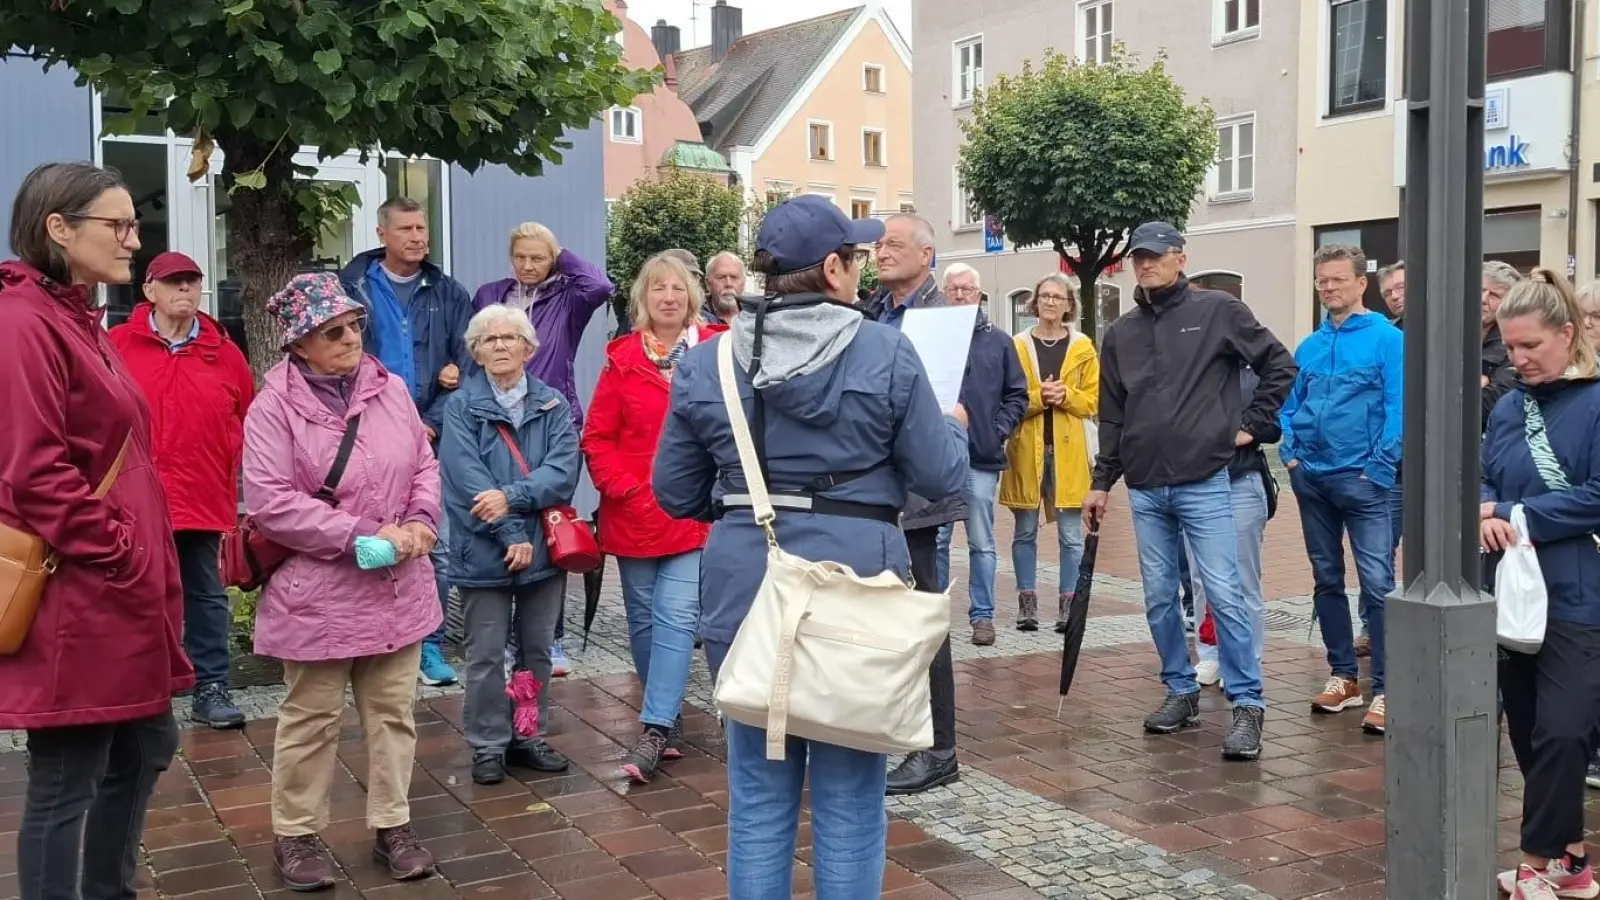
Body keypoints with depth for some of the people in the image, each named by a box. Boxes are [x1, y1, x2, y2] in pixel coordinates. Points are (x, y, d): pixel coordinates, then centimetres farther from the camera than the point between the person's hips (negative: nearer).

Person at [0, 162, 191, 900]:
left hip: (120, 591, 10)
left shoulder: (78, 320, 16)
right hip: (75, 598, -10)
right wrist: (121, 557, -17)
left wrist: (150, 563, 15)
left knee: (145, 747, 19)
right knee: (65, 781, 1)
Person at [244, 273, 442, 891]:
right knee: (311, 719, 8)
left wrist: (421, 523, -9)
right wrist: (361, 535, -20)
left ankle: (392, 825, 26)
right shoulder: (274, 407, -12)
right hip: (317, 592, -5)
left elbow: (424, 465, 11)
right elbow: (269, 503, -18)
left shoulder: (391, 389, 4)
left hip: (396, 587, 5)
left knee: (393, 712, 13)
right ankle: (295, 834, 24)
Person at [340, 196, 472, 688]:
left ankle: (430, 645, 11)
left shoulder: (449, 294, 9)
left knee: (439, 547, 1)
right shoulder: (353, 287, 4)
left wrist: (433, 423, -7)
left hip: (433, 439, 1)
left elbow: (466, 366, 3)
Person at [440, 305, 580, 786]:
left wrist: (512, 496, -21)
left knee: (537, 651, 12)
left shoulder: (552, 403, 5)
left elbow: (564, 468, -8)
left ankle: (529, 738, 25)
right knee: (486, 655, 4)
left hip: (545, 546, 3)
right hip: (485, 551, -3)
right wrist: (511, 536, -18)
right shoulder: (461, 406, -2)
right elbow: (466, 479, -12)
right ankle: (489, 746, 16)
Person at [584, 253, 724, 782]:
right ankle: (670, 720, 25)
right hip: (633, 514, 2)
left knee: (676, 616, -10)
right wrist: (623, 487, -9)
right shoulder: (623, 357, 2)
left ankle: (654, 731, -7)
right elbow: (597, 437, 2)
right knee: (644, 619, 10)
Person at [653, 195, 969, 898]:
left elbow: (674, 493, 8)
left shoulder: (705, 363, 1)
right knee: (849, 799, 11)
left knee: (759, 796, 14)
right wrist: (953, 428, 20)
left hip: (745, 589, 3)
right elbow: (942, 479, -2)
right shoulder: (887, 354, -7)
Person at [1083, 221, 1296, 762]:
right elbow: (1112, 417, 15)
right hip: (1145, 491, 5)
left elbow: (1280, 365, 3)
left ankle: (1247, 705, 2)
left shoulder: (1217, 311, -1)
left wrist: (1253, 425, 0)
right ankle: (1181, 692, 24)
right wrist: (1102, 481, 12)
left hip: (1204, 483, -5)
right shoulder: (1120, 333, 12)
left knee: (1224, 594, -7)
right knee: (1159, 599, 9)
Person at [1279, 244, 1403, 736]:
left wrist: (1379, 468, -15)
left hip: (1362, 479, -6)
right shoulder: (1308, 347, 11)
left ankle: (1384, 690, -4)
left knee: (1377, 583, -10)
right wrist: (1290, 452, 3)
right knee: (1327, 579, 13)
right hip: (1311, 479, 6)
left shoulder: (1387, 339, -6)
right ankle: (1343, 675, 24)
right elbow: (1290, 404, 17)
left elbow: (1398, 409, -11)